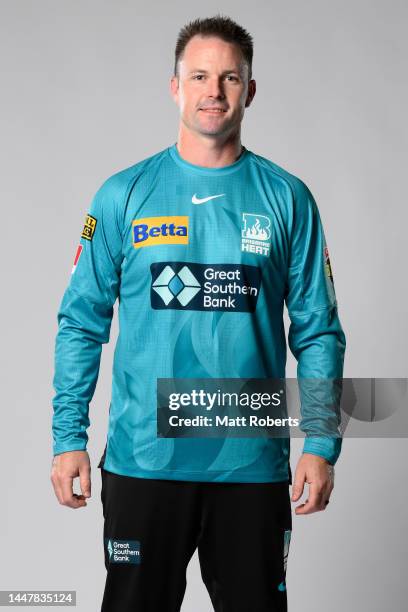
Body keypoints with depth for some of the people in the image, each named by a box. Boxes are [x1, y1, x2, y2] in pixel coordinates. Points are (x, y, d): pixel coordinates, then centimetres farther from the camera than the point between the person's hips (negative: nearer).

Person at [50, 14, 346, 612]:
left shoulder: (286, 198, 3)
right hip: (143, 461, 0)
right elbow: (81, 322, 3)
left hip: (254, 466, 1)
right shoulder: (125, 194, 1)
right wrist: (68, 436, -5)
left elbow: (318, 331, 3)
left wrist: (322, 445, -6)